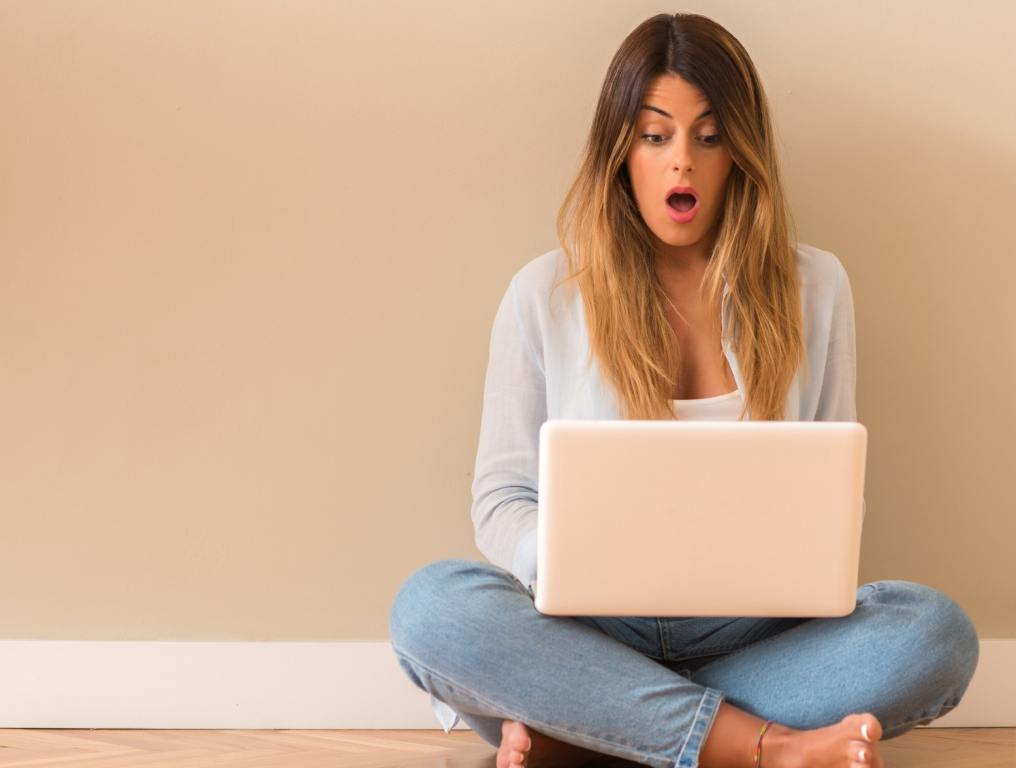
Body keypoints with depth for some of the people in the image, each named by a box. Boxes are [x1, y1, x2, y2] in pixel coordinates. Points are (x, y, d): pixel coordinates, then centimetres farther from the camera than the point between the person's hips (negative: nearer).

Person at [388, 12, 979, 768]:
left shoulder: (813, 287, 8)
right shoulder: (546, 295, 4)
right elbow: (503, 501, 3)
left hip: (751, 631, 1)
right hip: (589, 631, -1)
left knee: (938, 631, -27)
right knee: (430, 606, -31)